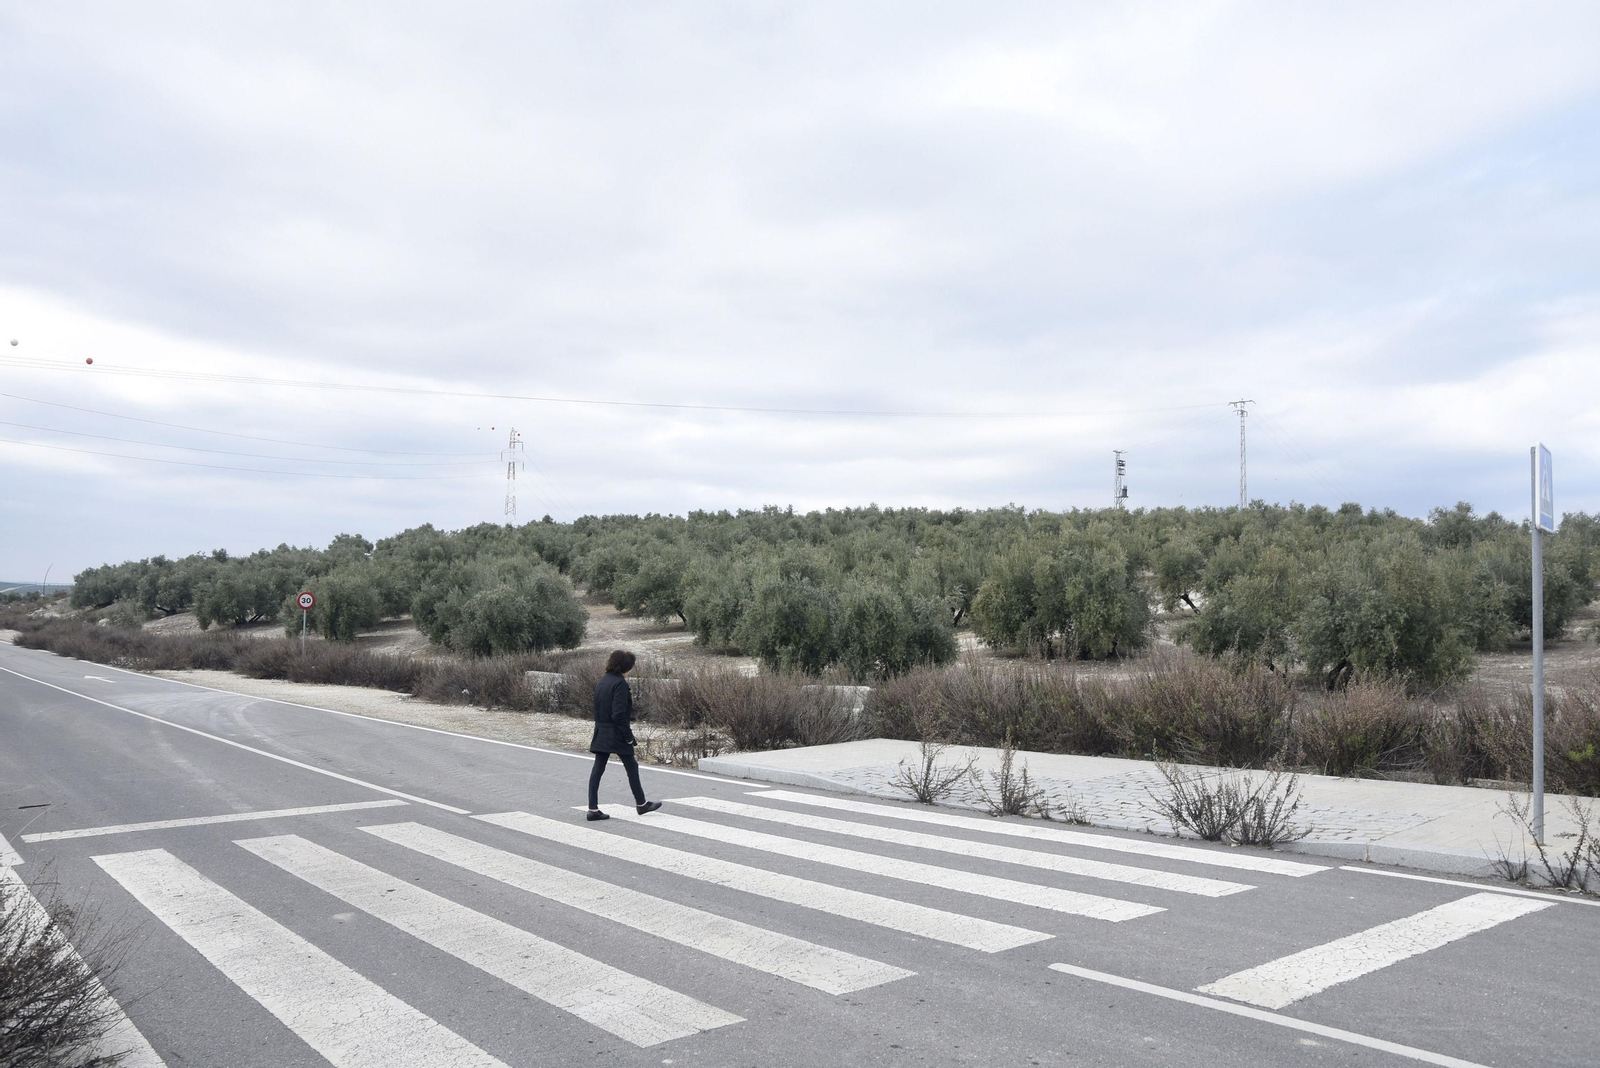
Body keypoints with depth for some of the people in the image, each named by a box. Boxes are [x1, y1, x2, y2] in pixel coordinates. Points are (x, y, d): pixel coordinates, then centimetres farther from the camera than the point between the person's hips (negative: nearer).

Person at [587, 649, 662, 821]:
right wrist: (628, 737, -15)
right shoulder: (619, 683, -17)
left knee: (597, 770, 6)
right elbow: (619, 714, -22)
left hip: (601, 734, 8)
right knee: (631, 767, 8)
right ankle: (642, 804, 21)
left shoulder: (602, 681, 8)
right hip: (616, 734, -8)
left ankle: (593, 809, 5)